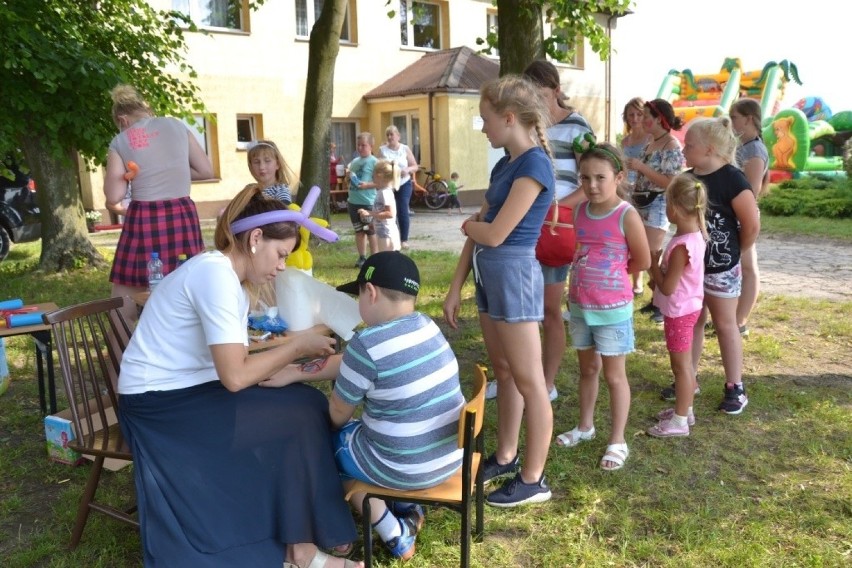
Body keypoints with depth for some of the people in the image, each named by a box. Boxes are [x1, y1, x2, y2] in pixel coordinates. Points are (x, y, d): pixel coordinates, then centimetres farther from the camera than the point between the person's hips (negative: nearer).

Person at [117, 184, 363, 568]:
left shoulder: (228, 276, 8)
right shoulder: (215, 274, -22)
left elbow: (233, 356, 5)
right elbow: (235, 376, -27)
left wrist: (293, 352, -3)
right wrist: (298, 345, -15)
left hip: (185, 391, 9)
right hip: (162, 403, -9)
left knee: (306, 403, -2)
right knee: (299, 418, -11)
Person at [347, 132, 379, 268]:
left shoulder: (374, 162, -9)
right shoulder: (354, 161, 11)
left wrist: (367, 185, -24)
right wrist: (349, 177, 2)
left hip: (368, 202, -7)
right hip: (353, 201, 7)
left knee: (371, 231, 3)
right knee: (359, 230, 14)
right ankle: (362, 257, 24)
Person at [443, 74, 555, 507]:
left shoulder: (534, 166, -16)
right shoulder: (504, 165, 12)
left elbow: (494, 234, -21)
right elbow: (477, 232, 12)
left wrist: (468, 225, 2)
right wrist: (455, 288, 11)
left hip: (514, 274, -9)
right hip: (488, 274, 9)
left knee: (528, 381, 1)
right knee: (503, 373, 18)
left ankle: (534, 479, 13)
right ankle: (505, 458, 33)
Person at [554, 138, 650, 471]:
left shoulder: (626, 215, -15)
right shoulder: (579, 212, 1)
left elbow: (642, 261, -8)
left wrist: (612, 273, 4)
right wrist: (590, 275, 3)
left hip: (612, 308, -5)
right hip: (579, 305, 6)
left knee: (614, 375, 6)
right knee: (587, 369, 19)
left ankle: (618, 441, 17)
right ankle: (585, 426, 35)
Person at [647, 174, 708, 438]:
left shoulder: (681, 246, -28)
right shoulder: (696, 235, 1)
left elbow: (667, 287, -23)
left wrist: (653, 263, -12)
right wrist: (661, 261, 3)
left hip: (679, 311, -9)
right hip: (688, 306, 9)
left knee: (680, 365, 2)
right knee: (684, 364, 20)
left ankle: (680, 421, 14)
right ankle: (684, 409, 35)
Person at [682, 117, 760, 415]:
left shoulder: (732, 180, -18)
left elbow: (752, 225, -15)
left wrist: (733, 251, -3)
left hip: (720, 268, -6)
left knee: (725, 325, 5)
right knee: (691, 323, 14)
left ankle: (735, 388, 17)